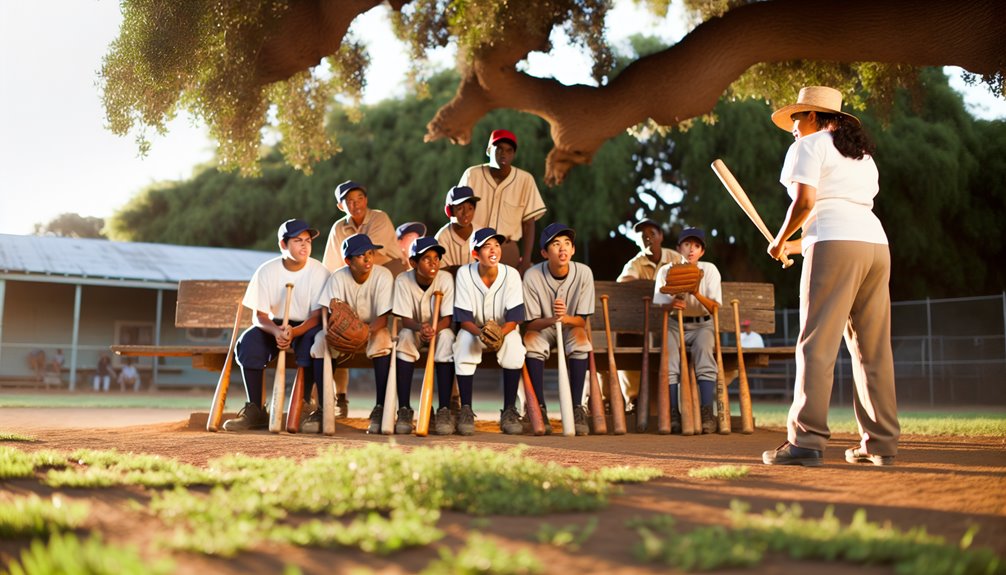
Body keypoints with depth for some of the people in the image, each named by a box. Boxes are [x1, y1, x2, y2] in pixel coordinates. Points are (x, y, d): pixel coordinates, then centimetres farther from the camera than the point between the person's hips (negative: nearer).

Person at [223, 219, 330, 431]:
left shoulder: (319, 272, -11)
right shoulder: (267, 271, -7)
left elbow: (317, 316, -16)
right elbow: (259, 316, -8)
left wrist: (294, 332, -36)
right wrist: (276, 331, -32)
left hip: (307, 326, -2)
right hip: (275, 325, 2)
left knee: (313, 341, -35)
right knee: (248, 342, -26)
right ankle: (256, 411, -19)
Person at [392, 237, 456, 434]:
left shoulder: (445, 279, -17)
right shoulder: (403, 280, -16)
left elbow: (447, 319, -18)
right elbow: (405, 320, -18)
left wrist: (433, 329, -41)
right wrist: (420, 327, -41)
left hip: (439, 330, 0)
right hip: (414, 330, 0)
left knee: (447, 336, -34)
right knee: (405, 336, -33)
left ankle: (444, 410, -31)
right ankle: (404, 409, -29)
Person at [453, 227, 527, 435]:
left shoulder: (511, 274, -14)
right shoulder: (464, 273, -13)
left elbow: (513, 319, -16)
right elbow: (463, 318, -15)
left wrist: (499, 334, -38)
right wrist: (480, 333, -36)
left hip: (504, 330, 0)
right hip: (474, 329, 0)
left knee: (514, 343, -33)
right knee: (463, 341, -33)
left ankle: (509, 410, -21)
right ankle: (466, 410, -23)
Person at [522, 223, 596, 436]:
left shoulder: (583, 273, -16)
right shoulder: (532, 276, -19)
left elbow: (582, 320, -14)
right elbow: (531, 323, -16)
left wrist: (565, 318, -37)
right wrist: (552, 319, -37)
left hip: (572, 326, 0)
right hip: (543, 327, 0)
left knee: (580, 337, -32)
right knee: (531, 339, -32)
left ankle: (577, 408, -26)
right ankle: (540, 409, -25)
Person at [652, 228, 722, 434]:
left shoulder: (709, 270, 0)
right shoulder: (666, 270, 2)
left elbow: (715, 307, -8)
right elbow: (659, 305, -3)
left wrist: (697, 294, -28)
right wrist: (672, 303, -27)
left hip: (702, 324, -1)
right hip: (674, 324, 1)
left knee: (704, 347, -34)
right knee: (669, 349, -32)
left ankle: (707, 412, -33)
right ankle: (673, 413, -31)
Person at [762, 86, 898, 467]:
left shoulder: (810, 145, 6)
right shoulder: (863, 154, 28)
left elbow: (804, 201, -8)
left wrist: (780, 241, 6)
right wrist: (799, 245, 28)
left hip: (835, 247, -7)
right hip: (876, 243, 7)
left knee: (816, 346, -10)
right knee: (872, 349, 8)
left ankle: (806, 440, -15)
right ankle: (881, 443, 8)